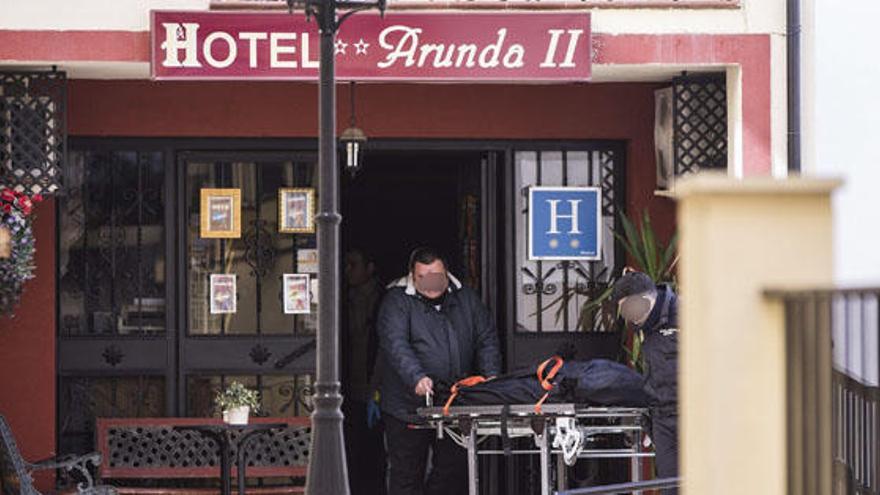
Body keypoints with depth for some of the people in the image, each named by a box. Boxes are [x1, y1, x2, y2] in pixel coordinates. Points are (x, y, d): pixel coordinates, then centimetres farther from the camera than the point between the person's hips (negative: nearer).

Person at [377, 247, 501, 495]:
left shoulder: (466, 298, 10)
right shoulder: (397, 301, -5)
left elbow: (487, 340, 11)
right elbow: (395, 345, -18)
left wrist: (490, 376, -6)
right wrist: (417, 378, -33)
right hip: (409, 406, -4)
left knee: (454, 470, 8)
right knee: (407, 474, 1)